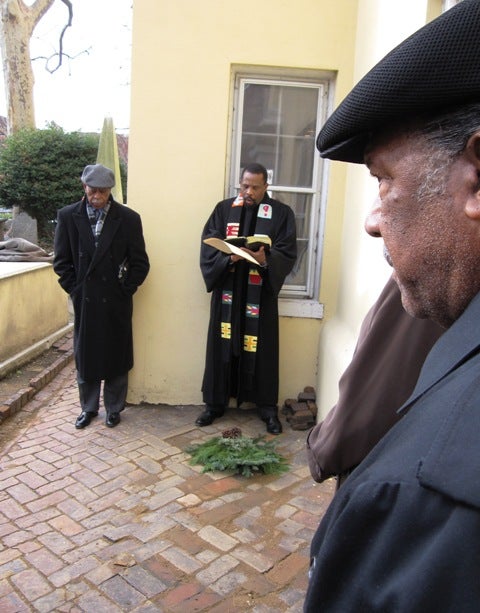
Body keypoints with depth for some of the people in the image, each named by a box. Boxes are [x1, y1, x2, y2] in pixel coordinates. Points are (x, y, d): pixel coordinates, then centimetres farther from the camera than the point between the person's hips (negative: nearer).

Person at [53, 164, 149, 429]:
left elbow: (140, 263, -2)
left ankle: (114, 408, 27)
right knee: (85, 356, 11)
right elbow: (61, 260, 3)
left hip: (116, 302, -1)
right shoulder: (68, 216, -1)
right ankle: (88, 407, 30)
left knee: (116, 356, 9)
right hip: (83, 301, 1)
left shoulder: (129, 218, -5)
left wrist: (125, 290, -6)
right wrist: (74, 289, -3)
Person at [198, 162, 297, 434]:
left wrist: (265, 259, -24)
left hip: (261, 293, -2)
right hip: (227, 290, 2)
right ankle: (215, 403, 22)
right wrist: (228, 257, -20)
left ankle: (268, 408, 18)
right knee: (222, 346, 7)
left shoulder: (282, 213, 2)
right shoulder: (224, 209, 7)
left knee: (262, 349, 3)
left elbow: (288, 254, -5)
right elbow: (208, 246, 0)